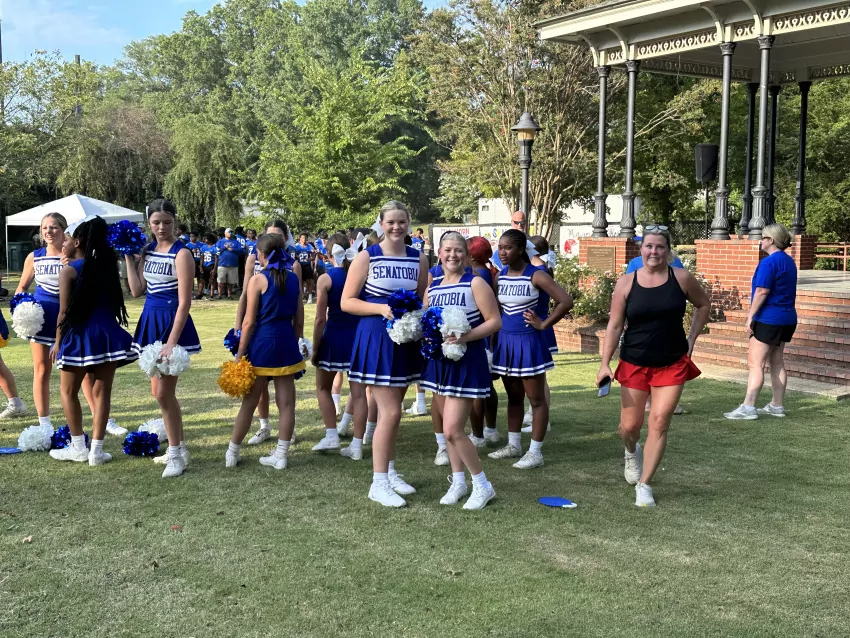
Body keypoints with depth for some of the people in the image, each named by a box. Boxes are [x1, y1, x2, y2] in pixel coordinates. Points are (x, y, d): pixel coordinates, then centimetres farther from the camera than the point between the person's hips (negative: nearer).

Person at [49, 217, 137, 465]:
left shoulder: (69, 271, -6)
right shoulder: (105, 266, 10)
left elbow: (64, 312, -6)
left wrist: (57, 342, 0)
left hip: (80, 336, -4)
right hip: (106, 334, 4)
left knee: (69, 392, 13)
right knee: (101, 393, 6)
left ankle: (78, 447, 14)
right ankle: (96, 450, 8)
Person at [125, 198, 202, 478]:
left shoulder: (181, 253, -13)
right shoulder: (147, 251, 8)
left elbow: (184, 302, -18)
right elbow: (137, 290, 5)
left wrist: (171, 342, -22)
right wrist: (128, 258, 3)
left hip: (173, 322, -8)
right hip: (151, 319, 8)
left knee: (164, 393, -8)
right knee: (158, 391, 13)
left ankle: (177, 453, 5)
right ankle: (177, 447, 25)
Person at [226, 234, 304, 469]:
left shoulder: (258, 279, -10)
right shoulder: (294, 279, 4)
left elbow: (249, 321, -11)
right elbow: (299, 320, 7)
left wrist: (240, 352, -5)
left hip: (262, 340, -4)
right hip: (286, 341, 4)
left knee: (249, 402, 7)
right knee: (286, 402, 7)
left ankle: (232, 453, 19)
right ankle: (281, 455, 13)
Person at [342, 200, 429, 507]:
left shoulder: (419, 259, 6)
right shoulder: (367, 257, -7)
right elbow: (347, 302, -7)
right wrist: (381, 309, -20)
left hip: (406, 339, 5)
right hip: (376, 338, -5)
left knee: (392, 409, 15)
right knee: (390, 412, -9)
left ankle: (390, 472, 27)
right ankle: (378, 483, 0)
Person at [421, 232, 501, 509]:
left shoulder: (475, 283, -8)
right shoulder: (432, 288, 9)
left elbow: (495, 321, -12)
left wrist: (466, 337, -25)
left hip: (467, 362, -6)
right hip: (439, 361, 7)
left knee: (453, 430, -11)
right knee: (448, 427, 12)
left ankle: (482, 486, 5)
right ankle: (458, 481, 26)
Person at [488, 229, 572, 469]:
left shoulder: (536, 275, -12)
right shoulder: (500, 276, 5)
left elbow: (565, 301, -17)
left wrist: (543, 324, -14)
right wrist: (494, 338, 7)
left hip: (528, 341, -6)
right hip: (505, 341, 6)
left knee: (536, 399, 1)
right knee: (513, 397, 16)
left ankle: (535, 452, 6)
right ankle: (513, 445, 26)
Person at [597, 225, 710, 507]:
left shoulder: (681, 278, -5)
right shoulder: (626, 282, -5)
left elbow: (703, 305, 12)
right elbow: (614, 325, -3)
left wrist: (691, 340, 6)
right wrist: (605, 364, -9)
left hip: (672, 365, 0)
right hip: (635, 364, 0)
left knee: (659, 423, -5)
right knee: (630, 425, 5)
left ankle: (644, 484, 8)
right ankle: (632, 452, 42)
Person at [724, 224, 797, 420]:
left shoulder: (769, 262, -16)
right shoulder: (789, 262, 13)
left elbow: (762, 291, -20)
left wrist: (751, 316, -14)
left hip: (768, 319, -9)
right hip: (787, 318, 9)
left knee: (755, 363, -7)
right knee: (777, 362, 14)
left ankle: (748, 408, -9)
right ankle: (777, 406, 19)